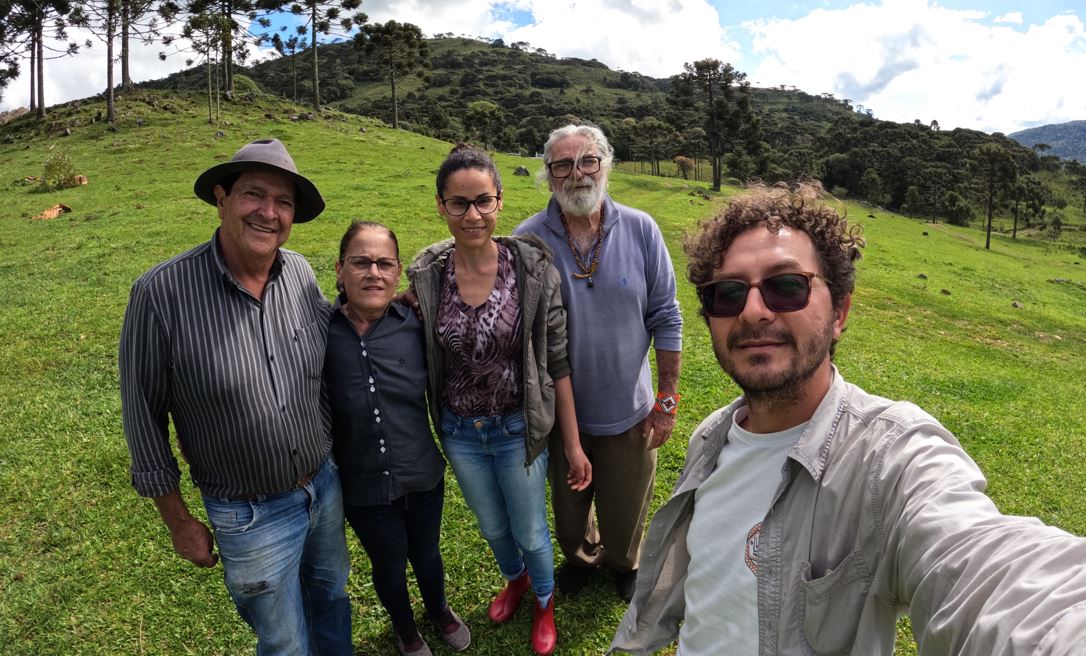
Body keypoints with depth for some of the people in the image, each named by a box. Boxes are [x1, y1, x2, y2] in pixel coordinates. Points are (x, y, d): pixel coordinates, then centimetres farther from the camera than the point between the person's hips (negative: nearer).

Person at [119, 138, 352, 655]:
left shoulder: (300, 272, -8)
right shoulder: (162, 293, -21)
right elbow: (144, 416, -11)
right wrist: (178, 521, -5)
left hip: (326, 487, 4)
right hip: (251, 516, -4)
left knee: (331, 598, 28)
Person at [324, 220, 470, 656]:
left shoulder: (415, 325, -14)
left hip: (423, 476, 1)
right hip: (363, 488, -1)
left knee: (426, 555, 25)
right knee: (389, 565, 23)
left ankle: (439, 610, 59)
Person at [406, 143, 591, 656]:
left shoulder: (533, 268, -17)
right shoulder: (425, 276, -11)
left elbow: (557, 361, -11)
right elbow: (422, 362, 5)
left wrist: (573, 443, -9)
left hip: (519, 429, -2)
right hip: (459, 434, 3)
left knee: (530, 533, 18)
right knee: (493, 528, 27)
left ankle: (545, 601, 51)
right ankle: (515, 578, 60)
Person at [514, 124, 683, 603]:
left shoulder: (640, 230, -12)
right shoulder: (527, 240, -13)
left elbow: (665, 319, -5)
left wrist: (667, 401, -4)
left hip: (628, 410, 0)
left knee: (626, 511, 20)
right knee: (568, 505, 23)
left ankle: (623, 563, 54)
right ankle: (580, 556, 57)